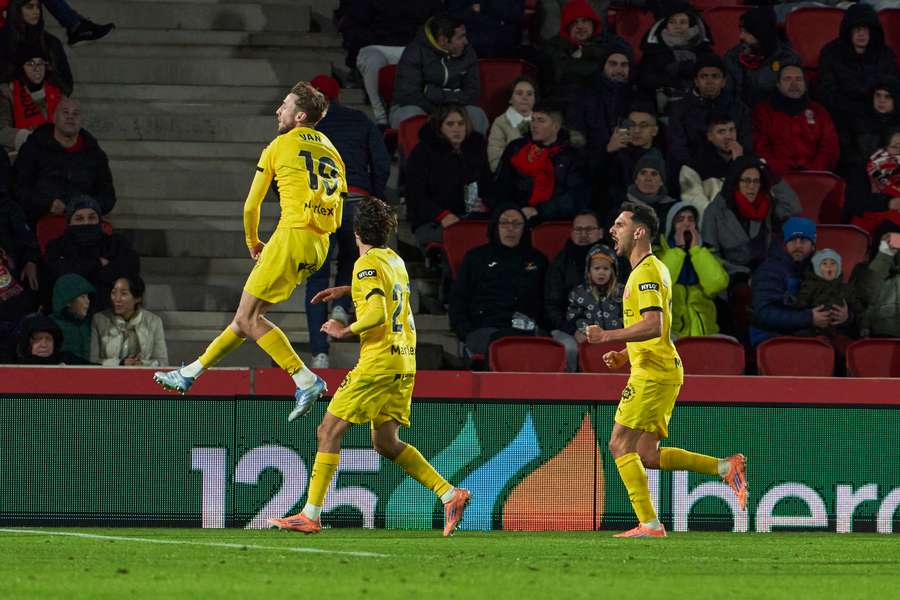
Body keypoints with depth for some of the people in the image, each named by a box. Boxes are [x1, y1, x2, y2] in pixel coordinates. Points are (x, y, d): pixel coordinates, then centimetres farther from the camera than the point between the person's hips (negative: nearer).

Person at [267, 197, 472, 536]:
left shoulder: (367, 264, -12)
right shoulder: (395, 260, 14)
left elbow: (377, 314, -24)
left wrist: (346, 331, -10)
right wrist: (345, 291, 34)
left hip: (378, 362, -8)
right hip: (404, 361, 8)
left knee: (329, 432, -4)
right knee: (386, 444, 15)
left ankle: (310, 515, -6)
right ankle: (450, 495, 7)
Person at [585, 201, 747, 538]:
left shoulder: (646, 272, -13)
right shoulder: (653, 269, 20)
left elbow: (653, 325, -26)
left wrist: (607, 336, -23)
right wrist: (624, 354, 18)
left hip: (652, 373, -10)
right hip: (661, 370, 10)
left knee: (621, 445, -7)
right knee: (647, 455, 10)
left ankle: (649, 524, -10)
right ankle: (727, 468, 7)